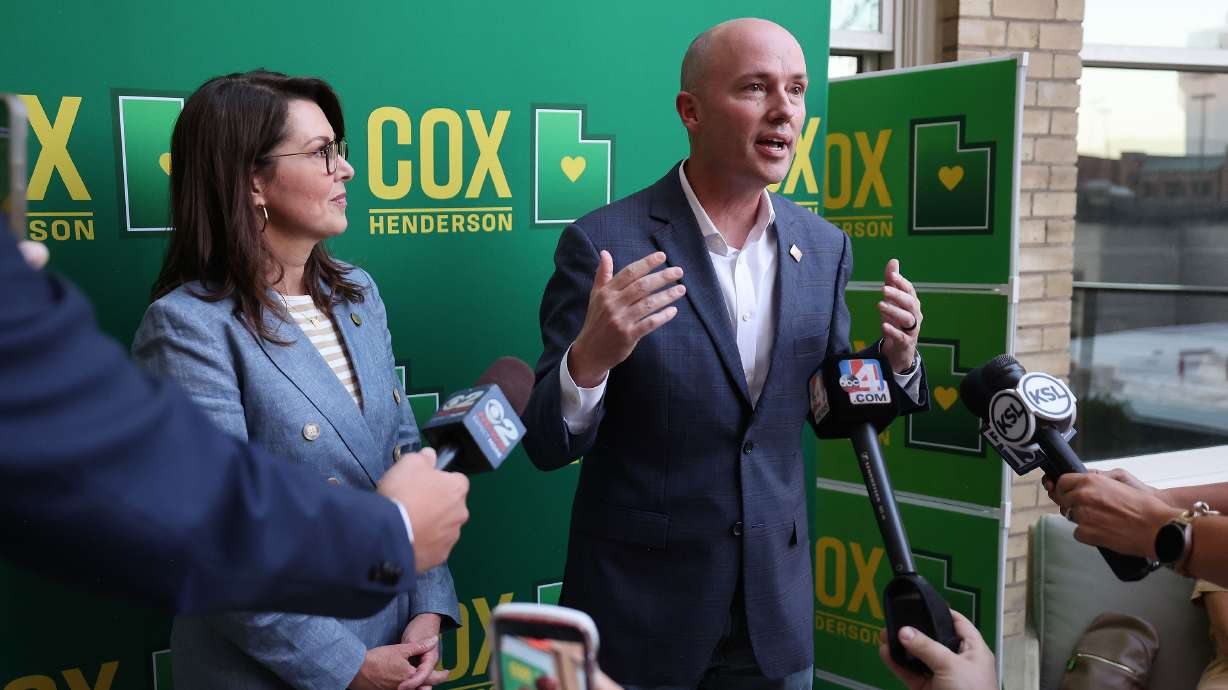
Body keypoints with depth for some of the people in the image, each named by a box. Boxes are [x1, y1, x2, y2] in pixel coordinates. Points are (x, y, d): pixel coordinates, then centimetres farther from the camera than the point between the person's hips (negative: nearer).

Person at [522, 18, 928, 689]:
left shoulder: (823, 246, 1)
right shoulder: (604, 243, -14)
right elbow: (548, 445, -12)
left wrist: (894, 357, -10)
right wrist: (589, 358, -33)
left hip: (777, 605, 4)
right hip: (639, 603, -4)